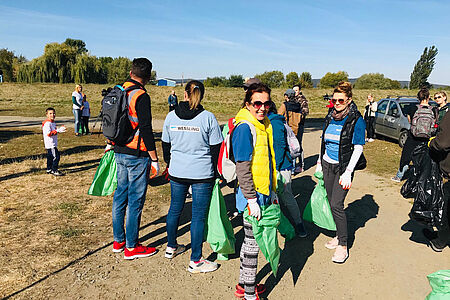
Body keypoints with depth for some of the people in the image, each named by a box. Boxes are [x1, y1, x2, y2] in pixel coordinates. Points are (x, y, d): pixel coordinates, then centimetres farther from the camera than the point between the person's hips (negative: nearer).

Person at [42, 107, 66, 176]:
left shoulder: (53, 122, 15)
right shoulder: (47, 123, -17)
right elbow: (48, 133, -24)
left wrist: (60, 129, 10)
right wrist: (58, 131, -26)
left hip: (53, 143, 10)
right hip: (50, 144, -10)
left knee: (50, 156, 17)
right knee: (56, 156, -11)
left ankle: (49, 169, 27)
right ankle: (54, 171, -6)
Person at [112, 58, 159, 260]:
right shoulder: (141, 96, -16)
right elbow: (146, 130, -19)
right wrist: (154, 160, -14)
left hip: (119, 152, 8)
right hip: (137, 155, -8)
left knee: (120, 195, 16)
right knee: (135, 200, 2)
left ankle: (118, 241, 29)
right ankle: (131, 247, 13)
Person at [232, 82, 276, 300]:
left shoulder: (265, 124, 11)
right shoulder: (245, 127, -17)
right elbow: (242, 169, -20)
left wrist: (272, 191, 20)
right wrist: (252, 199, -21)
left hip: (262, 194, 9)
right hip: (252, 195, -9)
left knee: (250, 240, 18)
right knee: (253, 242, 2)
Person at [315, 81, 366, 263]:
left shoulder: (356, 120, -9)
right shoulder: (330, 118, 8)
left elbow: (358, 148, -12)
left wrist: (348, 172, -18)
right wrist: (319, 162, 15)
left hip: (343, 167, -6)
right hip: (328, 165, 6)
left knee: (336, 204, -11)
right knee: (331, 202, 10)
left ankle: (343, 246, 1)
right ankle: (339, 235, 27)